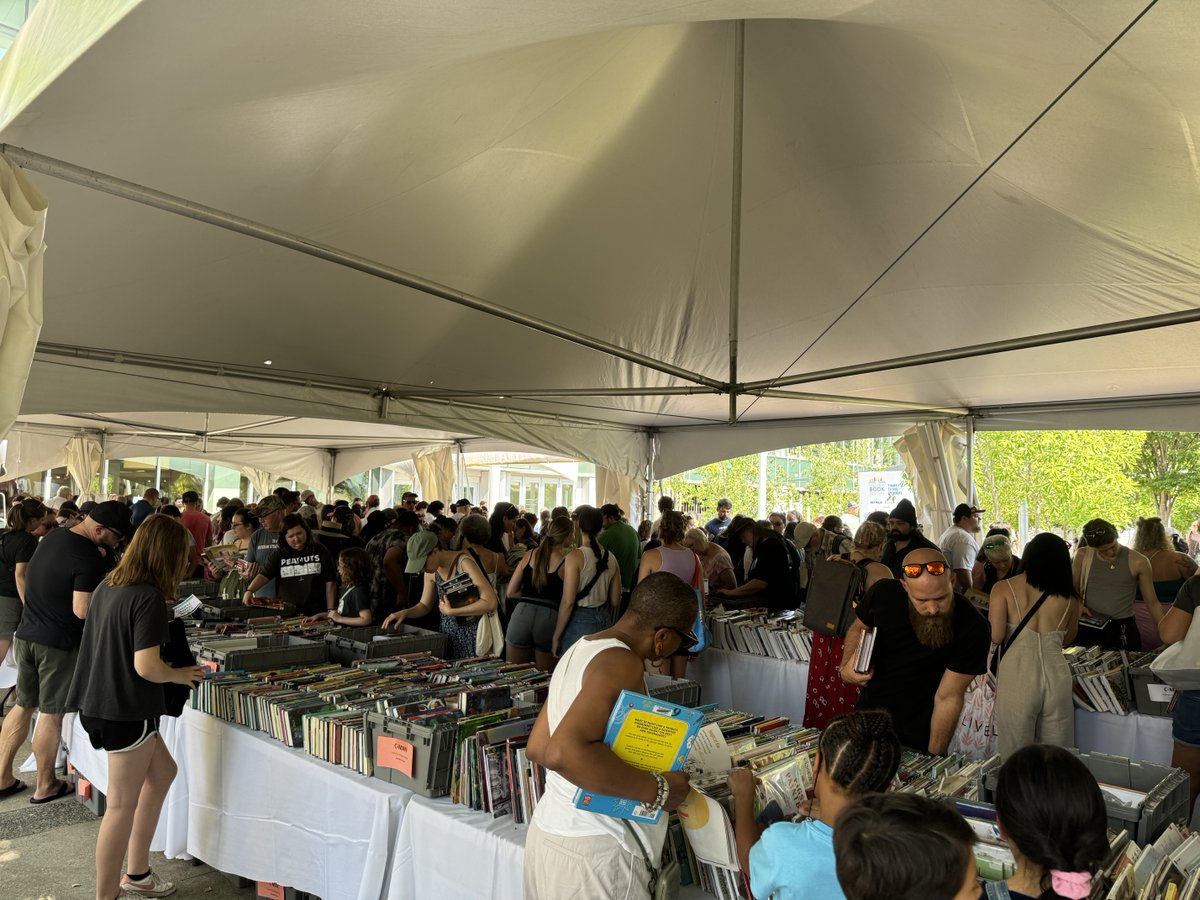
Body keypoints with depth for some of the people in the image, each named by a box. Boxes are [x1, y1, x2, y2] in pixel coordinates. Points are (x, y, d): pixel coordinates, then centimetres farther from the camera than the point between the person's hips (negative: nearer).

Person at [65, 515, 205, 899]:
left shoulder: (107, 586, 6)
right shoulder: (149, 597, -21)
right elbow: (146, 667, -24)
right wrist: (180, 675, -6)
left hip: (98, 702, 9)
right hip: (125, 710, -9)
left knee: (162, 772, 22)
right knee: (122, 805, 4)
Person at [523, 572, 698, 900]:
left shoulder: (580, 650, 8)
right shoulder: (622, 662, -20)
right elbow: (563, 753, -32)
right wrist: (658, 789, -24)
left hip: (549, 828, 9)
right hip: (592, 846, -9)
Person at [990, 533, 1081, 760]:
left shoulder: (1004, 588, -4)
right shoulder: (1069, 594, 6)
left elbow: (995, 636, -10)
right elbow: (1067, 639, 19)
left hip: (1017, 675, -3)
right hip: (1056, 674, 3)